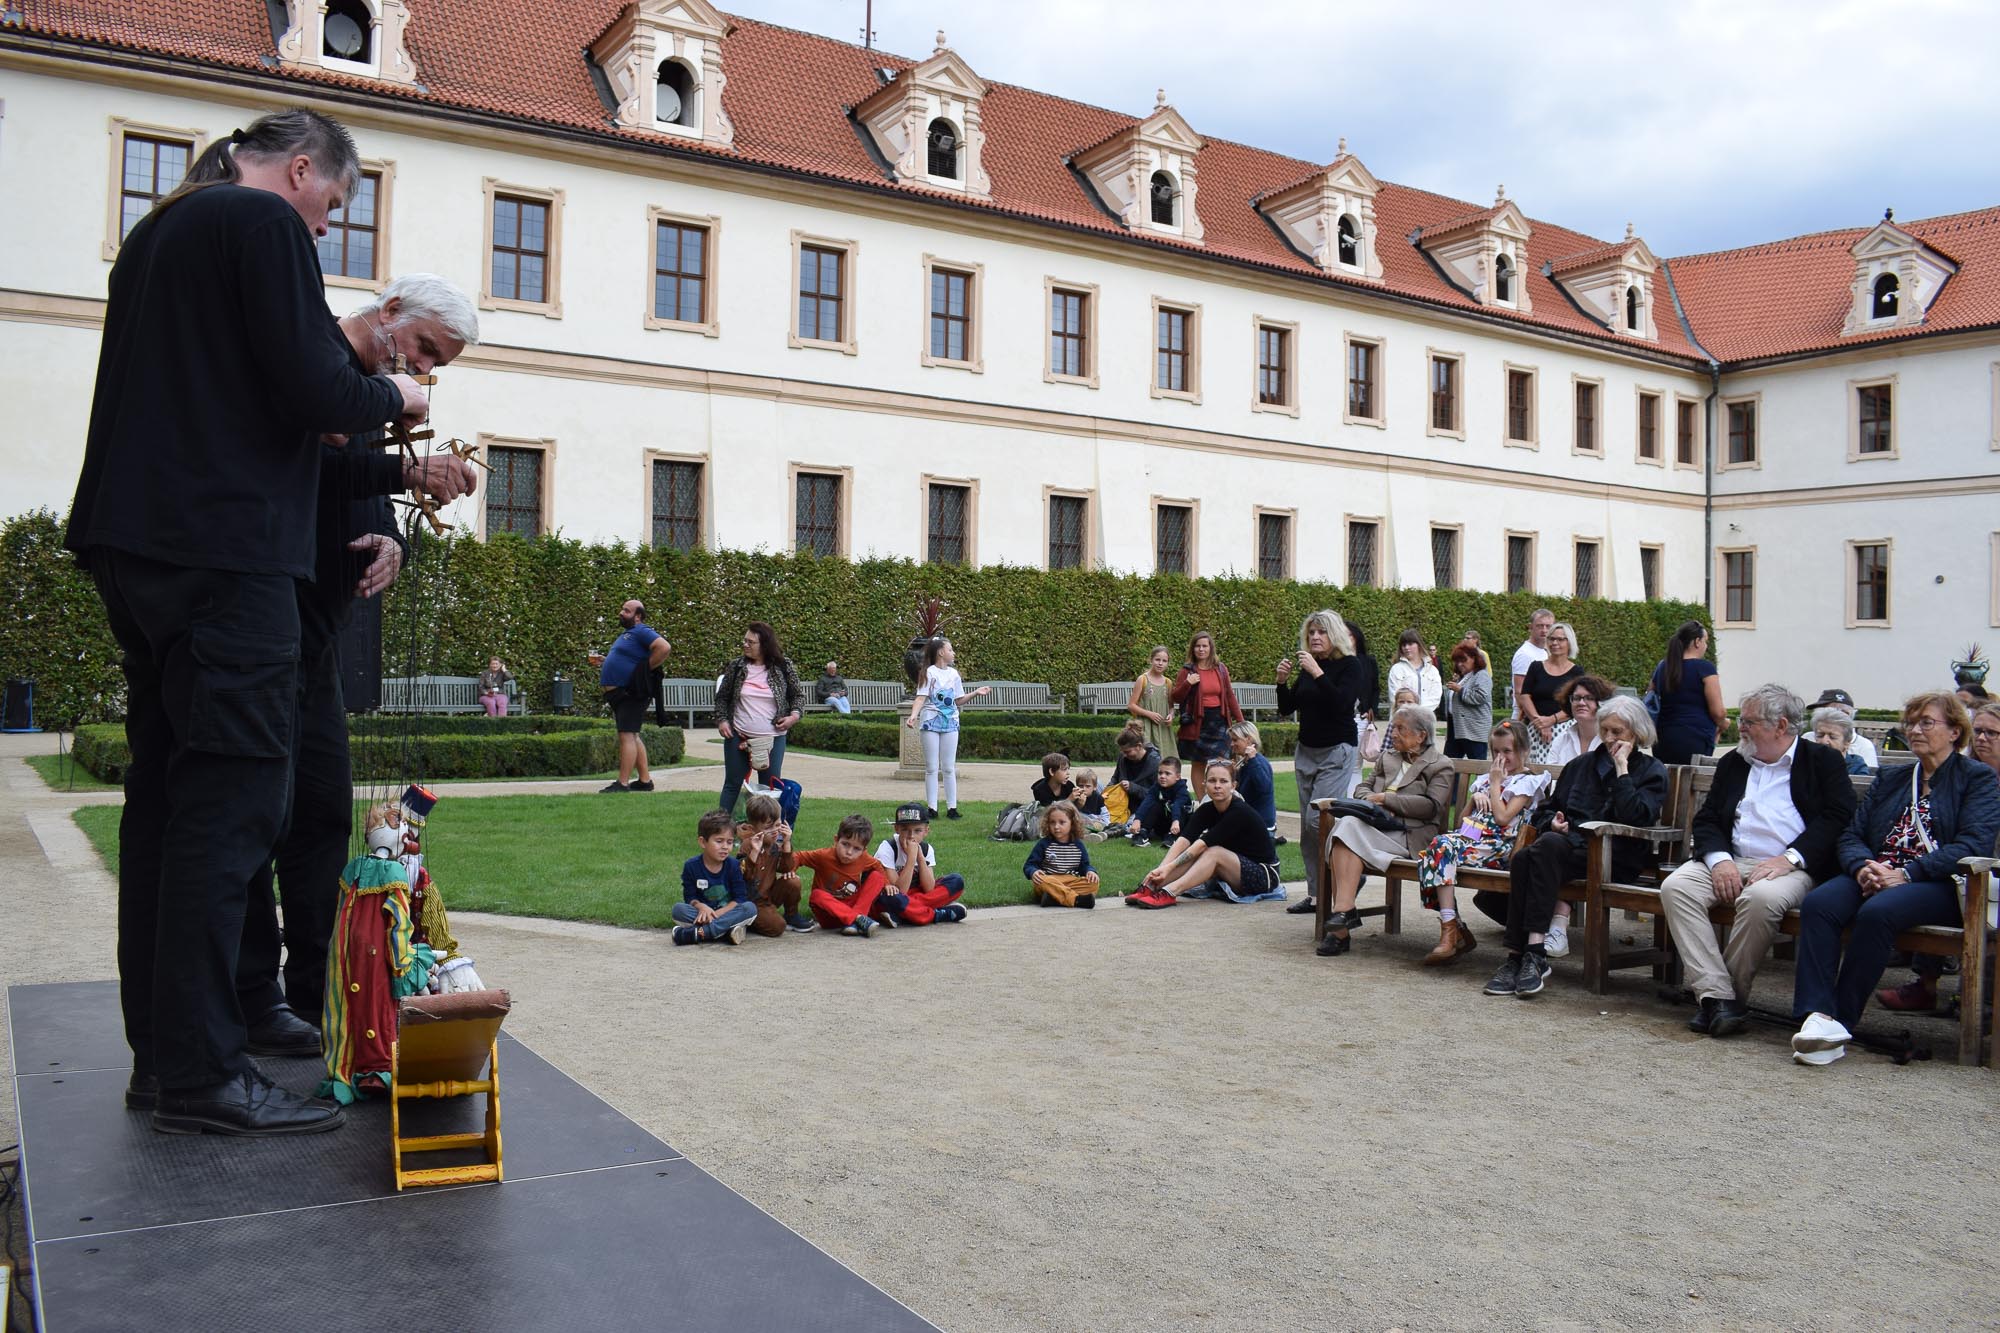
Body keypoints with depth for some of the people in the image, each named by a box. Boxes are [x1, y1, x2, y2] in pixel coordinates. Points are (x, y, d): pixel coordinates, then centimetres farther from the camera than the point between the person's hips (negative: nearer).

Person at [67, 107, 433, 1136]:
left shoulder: (157, 231, 23)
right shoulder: (265, 224, -5)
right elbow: (311, 390, -15)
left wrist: (316, 421, 19)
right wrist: (389, 396, 4)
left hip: (132, 545, 10)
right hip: (225, 550, -9)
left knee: (166, 795, 10)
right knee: (234, 796, -8)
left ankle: (161, 1056, 16)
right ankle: (202, 1074, -5)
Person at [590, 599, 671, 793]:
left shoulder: (642, 632, -11)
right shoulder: (626, 633, 20)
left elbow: (664, 647, -25)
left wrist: (646, 668, -19)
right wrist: (604, 661, 17)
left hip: (631, 694, -11)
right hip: (620, 694, 11)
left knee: (627, 735, -11)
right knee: (632, 736, 13)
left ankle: (622, 784, -12)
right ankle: (645, 780, 18)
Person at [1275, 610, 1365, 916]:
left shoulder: (1350, 665, -6)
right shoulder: (1306, 667, 10)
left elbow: (1342, 703, -22)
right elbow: (1285, 709, 10)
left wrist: (1317, 673, -25)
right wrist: (1282, 681, -6)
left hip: (1337, 752, -7)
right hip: (1306, 751, 7)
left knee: (1319, 819, -17)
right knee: (1307, 826, 5)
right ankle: (1316, 893, 9)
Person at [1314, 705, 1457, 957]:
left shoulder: (1441, 766, 9)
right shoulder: (1387, 757, 29)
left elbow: (1431, 806, -6)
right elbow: (1364, 787, 25)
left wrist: (1385, 799, -8)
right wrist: (1371, 803, 1)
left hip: (1410, 835, -5)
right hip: (1376, 826, 5)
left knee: (1349, 829, -32)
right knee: (1344, 823, -31)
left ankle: (1342, 909, -38)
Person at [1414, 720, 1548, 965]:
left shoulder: (1527, 782, 8)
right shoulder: (1484, 779, 29)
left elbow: (1503, 818, -8)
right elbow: (1461, 820, 24)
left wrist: (1496, 784, 1)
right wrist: (1474, 798, 8)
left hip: (1498, 847, -6)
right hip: (1470, 839, 6)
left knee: (1444, 845, -34)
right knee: (1428, 855, -27)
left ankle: (1450, 932, -38)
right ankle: (1456, 931, -30)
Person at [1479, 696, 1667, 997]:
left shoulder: (1652, 771, 12)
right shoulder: (1581, 764, 27)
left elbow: (1634, 817, -8)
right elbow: (1544, 810, 29)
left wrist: (1621, 767, -4)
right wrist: (1553, 822, 5)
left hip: (1614, 854, -5)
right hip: (1569, 843, 5)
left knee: (1548, 847, -36)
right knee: (1523, 857, -31)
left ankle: (1528, 955, -40)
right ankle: (1520, 956, -32)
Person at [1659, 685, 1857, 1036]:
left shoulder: (1824, 761, 9)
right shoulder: (1733, 763, 22)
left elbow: (1837, 818, -5)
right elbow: (1706, 819, 15)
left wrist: (1789, 859, -17)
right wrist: (1719, 859, -6)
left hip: (1789, 868, -5)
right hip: (1731, 862, 5)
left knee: (1760, 898, -38)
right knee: (1675, 886, -25)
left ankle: (1733, 992, -19)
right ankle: (1716, 995, -28)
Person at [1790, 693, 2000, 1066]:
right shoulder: (1889, 779, 26)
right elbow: (1852, 834, 16)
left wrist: (1907, 873, -18)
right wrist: (1863, 867, -9)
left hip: (1939, 885, -5)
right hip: (1875, 878, 5)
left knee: (1877, 912, -36)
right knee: (1817, 903, -28)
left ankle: (1841, 1020, -29)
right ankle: (1818, 1017, -39)